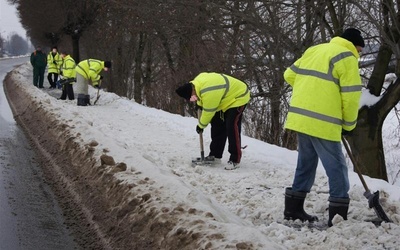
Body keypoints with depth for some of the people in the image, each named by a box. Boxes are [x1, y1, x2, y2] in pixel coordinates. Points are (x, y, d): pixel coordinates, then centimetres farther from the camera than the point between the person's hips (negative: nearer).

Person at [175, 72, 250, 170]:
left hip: (238, 97, -10)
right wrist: (199, 103, 7)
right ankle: (215, 155, 17)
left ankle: (235, 160, -15)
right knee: (217, 125, 9)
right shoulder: (197, 81, -9)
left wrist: (200, 126, -9)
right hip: (227, 98, 10)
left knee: (232, 127, -19)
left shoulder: (209, 93, -37)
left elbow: (208, 112, -25)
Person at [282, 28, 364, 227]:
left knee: (306, 164, 18)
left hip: (300, 117, 8)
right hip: (322, 122, -8)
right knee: (336, 168, 0)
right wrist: (348, 124, 2)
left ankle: (293, 209, 22)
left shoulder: (313, 50, 18)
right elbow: (351, 95, -10)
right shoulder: (347, 57, -5)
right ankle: (338, 216, -1)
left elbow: (290, 75, 23)